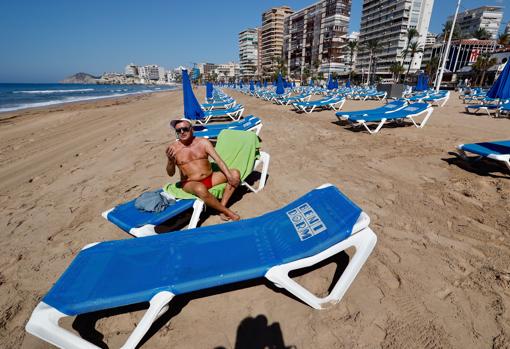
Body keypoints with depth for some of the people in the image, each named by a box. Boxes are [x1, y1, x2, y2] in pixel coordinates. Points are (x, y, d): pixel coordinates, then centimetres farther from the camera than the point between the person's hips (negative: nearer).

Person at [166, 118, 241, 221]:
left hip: (211, 178, 4)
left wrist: (229, 176, -21)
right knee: (201, 189, -38)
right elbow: (171, 174, -9)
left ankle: (222, 205, -17)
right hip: (190, 183, -3)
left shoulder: (203, 142, -1)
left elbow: (218, 159, -8)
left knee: (235, 174, -14)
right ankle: (226, 211, -18)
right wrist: (170, 160, -31)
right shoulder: (173, 148, -6)